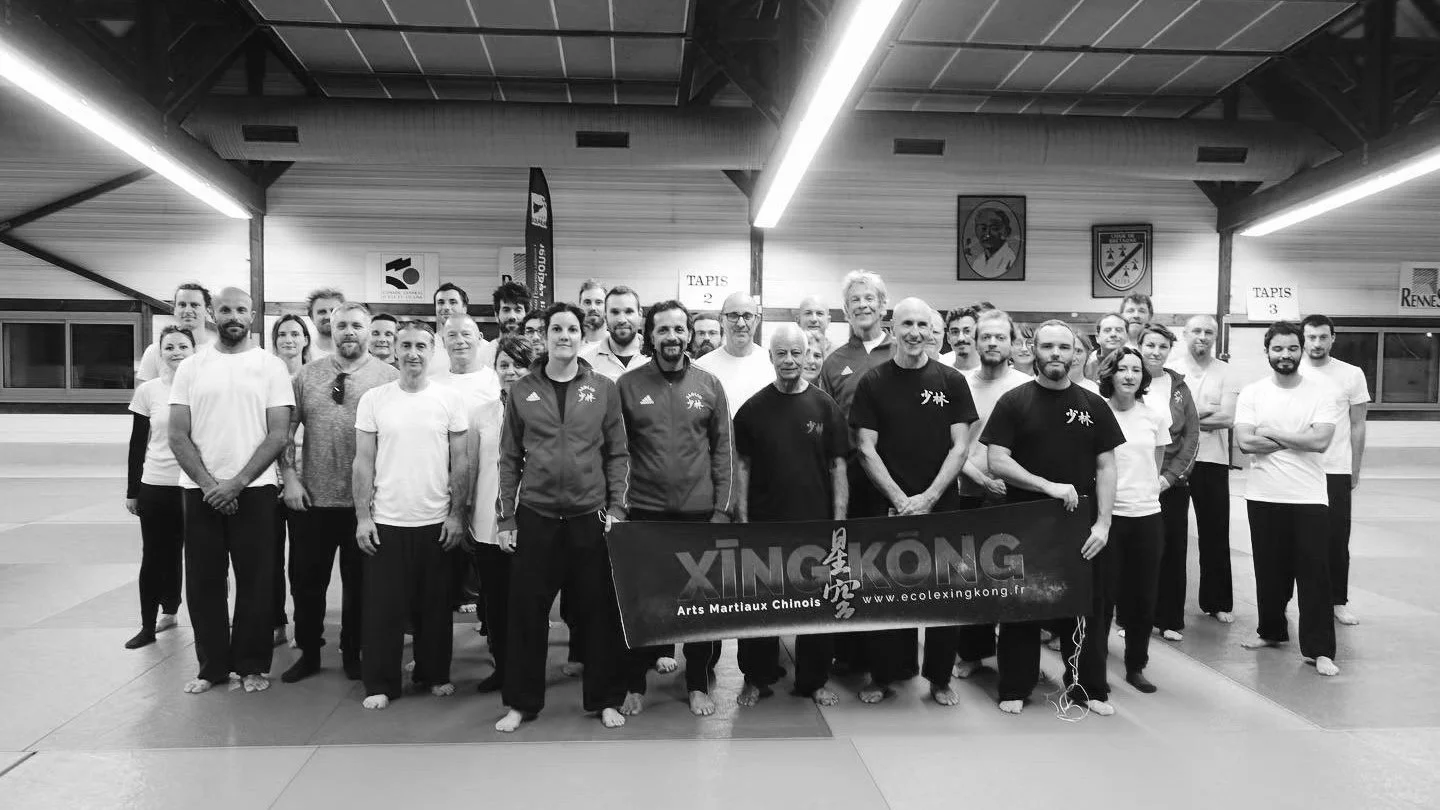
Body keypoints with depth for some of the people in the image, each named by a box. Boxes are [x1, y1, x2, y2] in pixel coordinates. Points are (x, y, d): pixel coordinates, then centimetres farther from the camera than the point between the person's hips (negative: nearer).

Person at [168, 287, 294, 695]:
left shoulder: (271, 366, 0)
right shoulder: (191, 367, 6)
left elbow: (278, 435, -5)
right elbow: (178, 435, 2)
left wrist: (236, 483, -12)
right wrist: (210, 484, -9)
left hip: (255, 490, -2)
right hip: (201, 491, 2)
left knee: (256, 581, 4)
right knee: (203, 581, 8)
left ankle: (252, 665, 17)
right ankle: (212, 665, 22)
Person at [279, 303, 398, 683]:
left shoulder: (389, 377, -2)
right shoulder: (308, 374, 4)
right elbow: (286, 431, 5)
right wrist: (290, 478, -3)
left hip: (366, 499, -2)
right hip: (311, 498, 2)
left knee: (359, 582, 10)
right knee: (307, 580, 11)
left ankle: (353, 653, 26)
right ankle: (308, 652, 28)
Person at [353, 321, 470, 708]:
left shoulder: (450, 399, 0)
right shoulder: (373, 399, 0)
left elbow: (460, 461, 2)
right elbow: (363, 462, 2)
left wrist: (457, 514, -2)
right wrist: (362, 517, -3)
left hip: (437, 522, 0)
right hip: (385, 521, 0)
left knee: (434, 605, 11)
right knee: (382, 607, 5)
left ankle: (434, 674, 27)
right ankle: (379, 684, 18)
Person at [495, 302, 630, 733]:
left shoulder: (604, 389, 3)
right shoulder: (522, 391, 5)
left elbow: (617, 454, 5)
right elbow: (509, 459, 7)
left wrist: (617, 508, -4)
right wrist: (506, 518, 4)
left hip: (591, 519, 0)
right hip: (535, 518, 1)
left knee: (600, 614, 5)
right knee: (526, 615, 6)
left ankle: (605, 700, 21)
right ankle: (521, 703, 21)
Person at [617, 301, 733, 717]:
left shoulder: (709, 385, 3)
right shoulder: (628, 385, 0)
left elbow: (723, 450, 4)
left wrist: (723, 507, -2)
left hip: (700, 511, 1)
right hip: (644, 511, -1)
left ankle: (698, 684, 24)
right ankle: (634, 684, 24)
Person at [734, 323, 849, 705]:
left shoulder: (825, 406, 1)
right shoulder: (753, 408, 1)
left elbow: (838, 467, 2)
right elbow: (742, 466, 3)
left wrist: (839, 522, -3)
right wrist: (742, 519, -3)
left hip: (815, 524, 0)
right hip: (764, 524, 0)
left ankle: (814, 681, 24)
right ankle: (755, 677, 25)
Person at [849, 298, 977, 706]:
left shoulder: (952, 381, 3)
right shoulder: (873, 382, 1)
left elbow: (959, 447, -1)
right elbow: (866, 449, -3)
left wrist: (928, 497, -11)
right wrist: (899, 499, -12)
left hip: (941, 506, 1)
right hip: (888, 506, 0)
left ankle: (940, 678, 22)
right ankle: (883, 675, 20)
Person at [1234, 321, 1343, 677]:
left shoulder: (1325, 391, -3)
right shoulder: (1252, 392, 1)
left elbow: (1321, 441, -16)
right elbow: (1244, 441, -11)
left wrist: (1270, 432, -10)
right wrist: (1299, 440, -11)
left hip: (1308, 498, -2)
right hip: (1263, 497, 2)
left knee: (1314, 574, 0)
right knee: (1269, 570, 13)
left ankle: (1319, 649, 7)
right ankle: (1271, 630, 31)